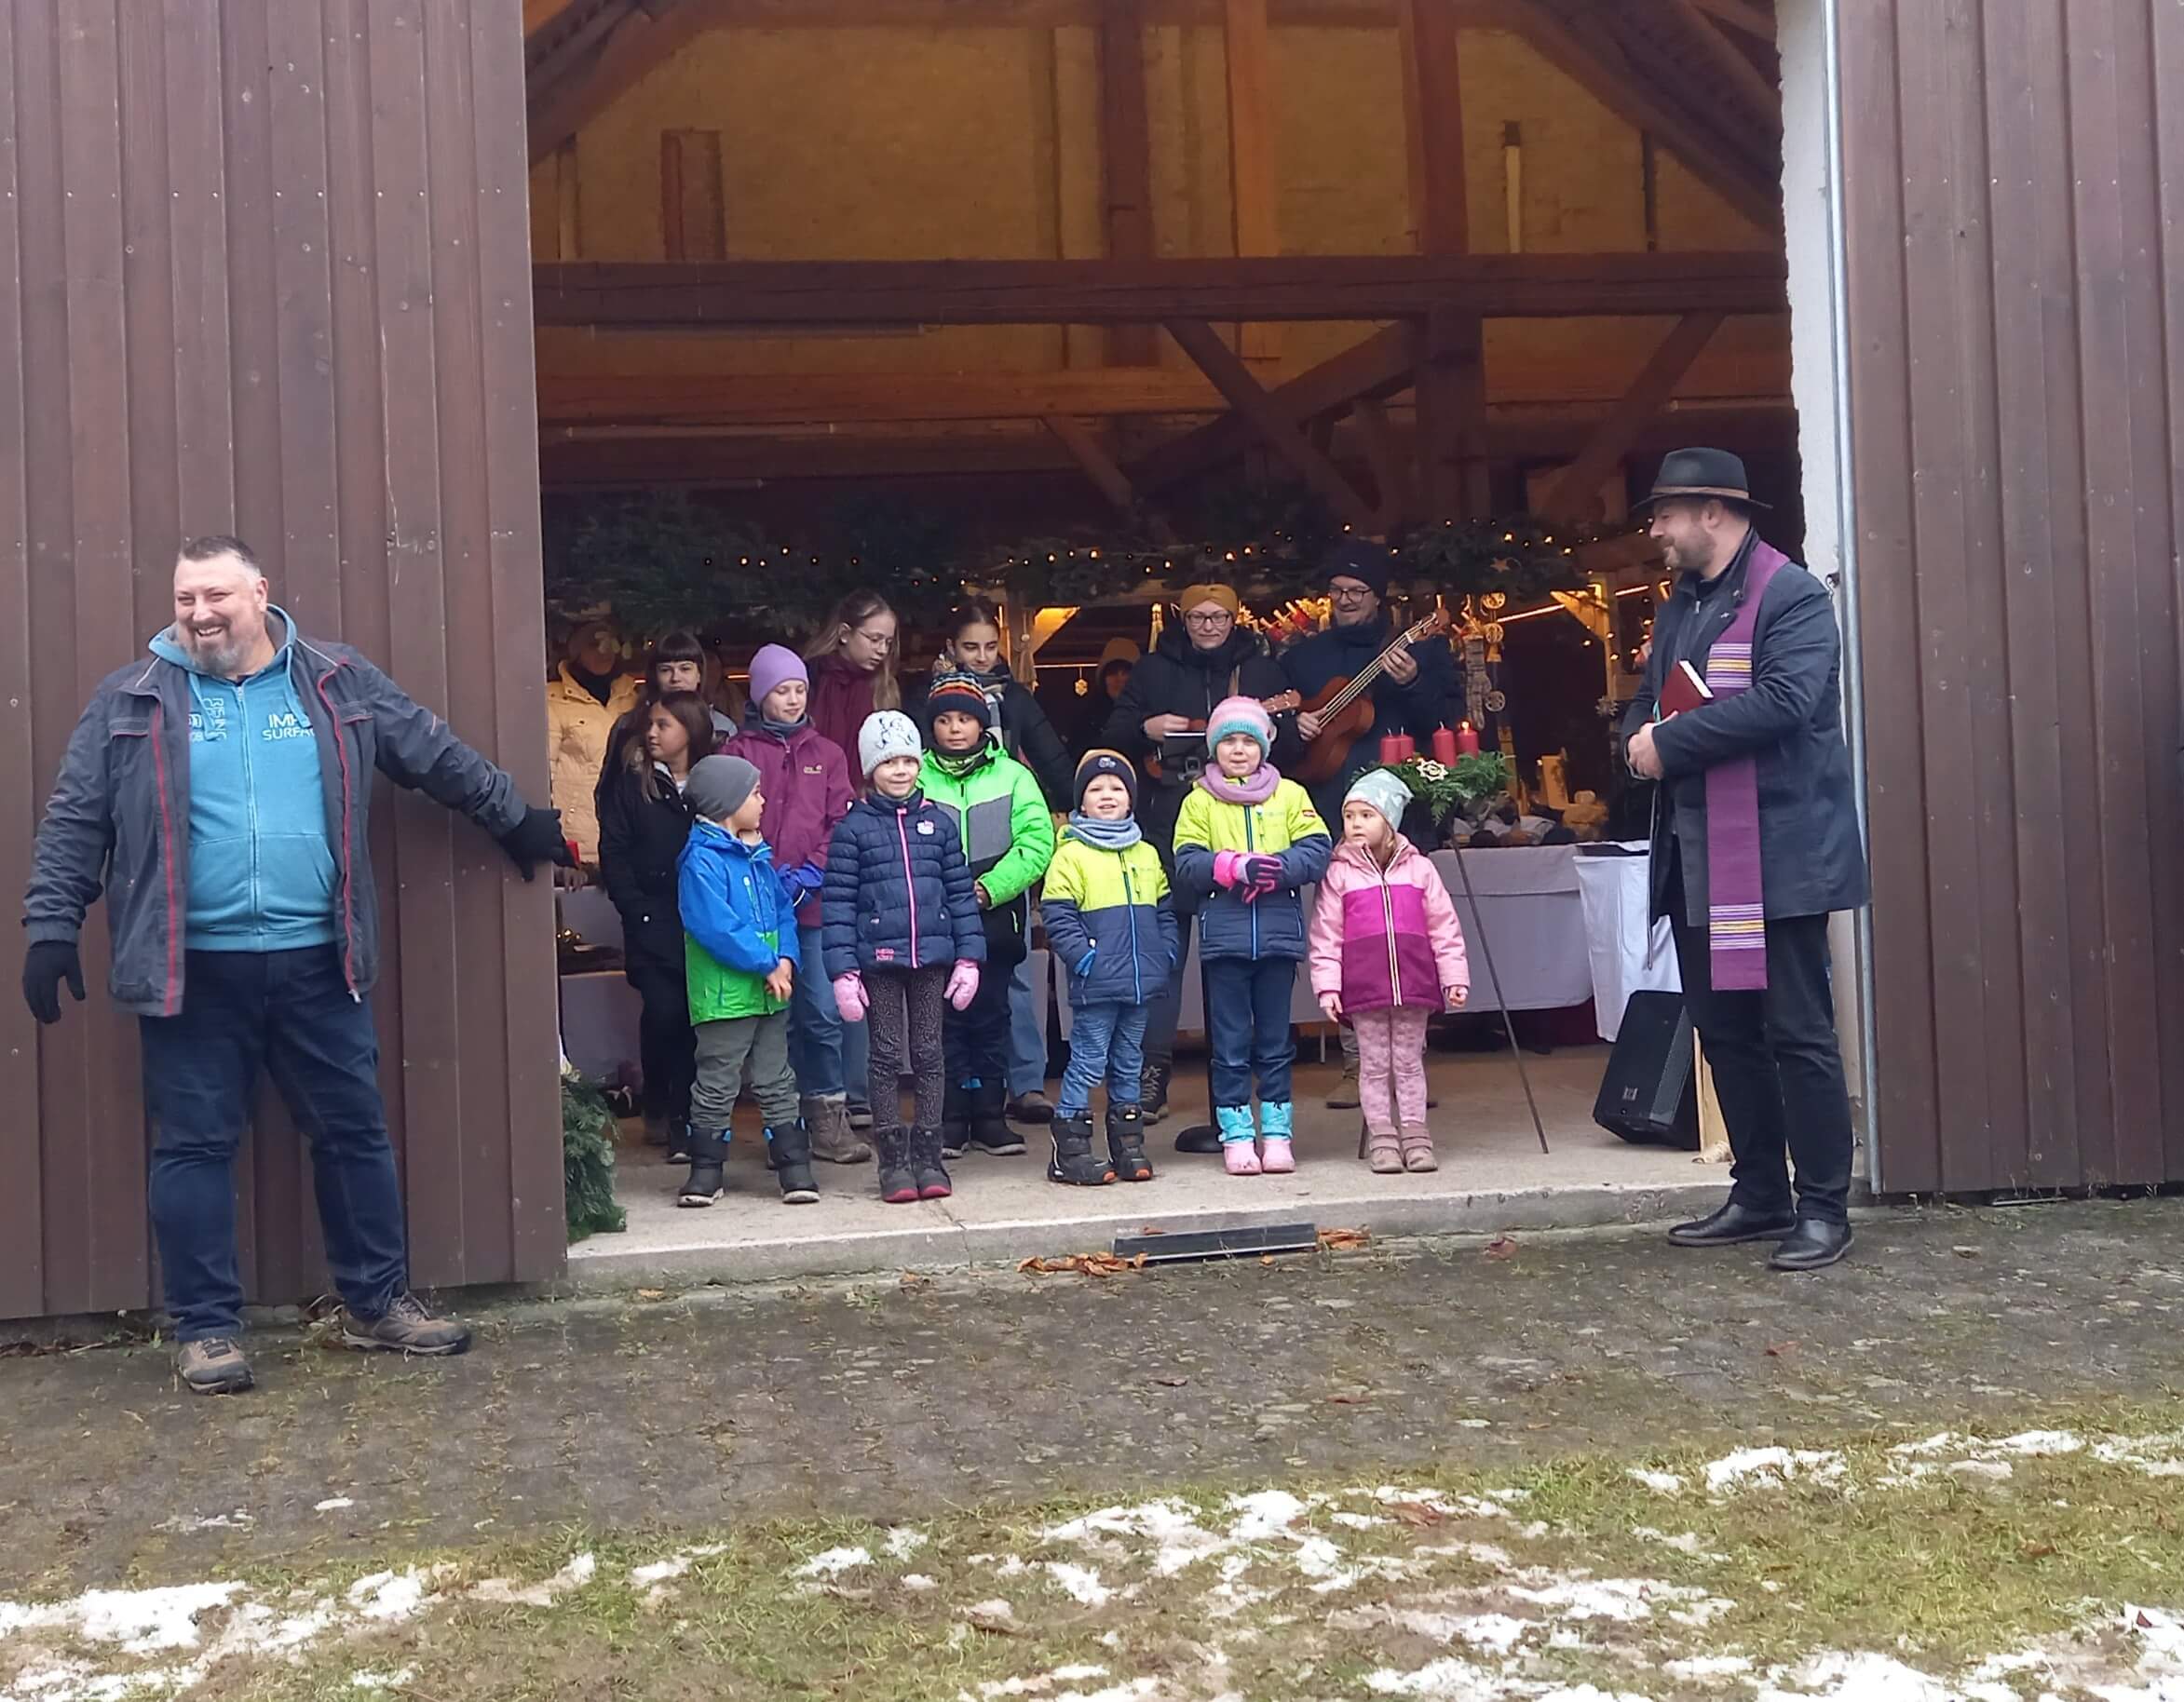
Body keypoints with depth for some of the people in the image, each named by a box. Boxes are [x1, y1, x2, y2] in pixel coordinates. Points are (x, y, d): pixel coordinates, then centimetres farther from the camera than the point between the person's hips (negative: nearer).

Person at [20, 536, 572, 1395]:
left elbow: (439, 757, 15)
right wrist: (52, 927, -4)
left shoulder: (339, 683, 6)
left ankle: (377, 1304, 22)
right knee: (194, 1146, 3)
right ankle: (206, 1327, 14)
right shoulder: (132, 700, 2)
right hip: (194, 969, -2)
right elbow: (75, 821, 2)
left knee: (355, 1133, 9)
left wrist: (516, 817, 21)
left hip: (315, 961, 2)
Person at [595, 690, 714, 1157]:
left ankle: (684, 1120, 6)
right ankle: (657, 1108, 11)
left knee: (697, 1012, -4)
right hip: (652, 920, -1)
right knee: (664, 1009, -11)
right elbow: (613, 852, 2)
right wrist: (637, 908, -7)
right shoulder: (631, 782, 5)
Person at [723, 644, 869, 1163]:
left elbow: (840, 822, 8)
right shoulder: (740, 751, 6)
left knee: (823, 1012, -3)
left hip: (815, 901, 2)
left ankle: (828, 1116, 5)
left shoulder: (826, 753, 14)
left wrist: (811, 873, -6)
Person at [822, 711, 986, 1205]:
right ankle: (894, 1161, 10)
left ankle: (928, 1156, 16)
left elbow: (961, 893, 7)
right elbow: (838, 903, -5)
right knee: (887, 1058, 4)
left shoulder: (938, 822, 6)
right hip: (879, 960, -2)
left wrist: (968, 957, 2)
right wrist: (843, 970, -11)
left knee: (929, 1055, 8)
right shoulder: (853, 827, -2)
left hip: (932, 958, 2)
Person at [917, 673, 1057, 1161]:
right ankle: (952, 1118, 12)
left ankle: (989, 1115, 17)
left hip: (996, 918, 1)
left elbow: (1037, 841, -4)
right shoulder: (916, 777, 1)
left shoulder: (1011, 775, 3)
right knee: (946, 1018, 4)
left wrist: (990, 888, -14)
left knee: (991, 1016, 8)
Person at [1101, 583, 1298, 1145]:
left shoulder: (1262, 670, 13)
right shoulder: (1155, 669, 12)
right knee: (1164, 944, -6)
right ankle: (1154, 1064, -1)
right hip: (1169, 823, 0)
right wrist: (1146, 729, -10)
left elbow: (1294, 746, 13)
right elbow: (1114, 733, 10)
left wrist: (1270, 733, -9)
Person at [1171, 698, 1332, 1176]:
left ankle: (1276, 1133, 13)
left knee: (1275, 1041, 7)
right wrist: (1236, 867, -19)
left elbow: (1316, 851, -1)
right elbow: (1187, 865, -4)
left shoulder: (1290, 794, 8)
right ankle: (1236, 1135, 8)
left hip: (1279, 933, 1)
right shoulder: (1200, 801, 6)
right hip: (1224, 935, -1)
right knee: (1230, 1042, 3)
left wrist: (1277, 868, -18)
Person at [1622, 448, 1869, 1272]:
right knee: (1726, 1032, 12)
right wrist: (1640, 736, -2)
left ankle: (1823, 1207, 3)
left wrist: (1670, 744, -17)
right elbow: (1647, 703, 23)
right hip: (1696, 858, 9)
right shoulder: (1678, 609, 19)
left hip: (1775, 854, -9)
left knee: (1797, 1033, -4)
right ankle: (1761, 1194, 22)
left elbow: (1781, 701, -23)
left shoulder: (1791, 595, -9)